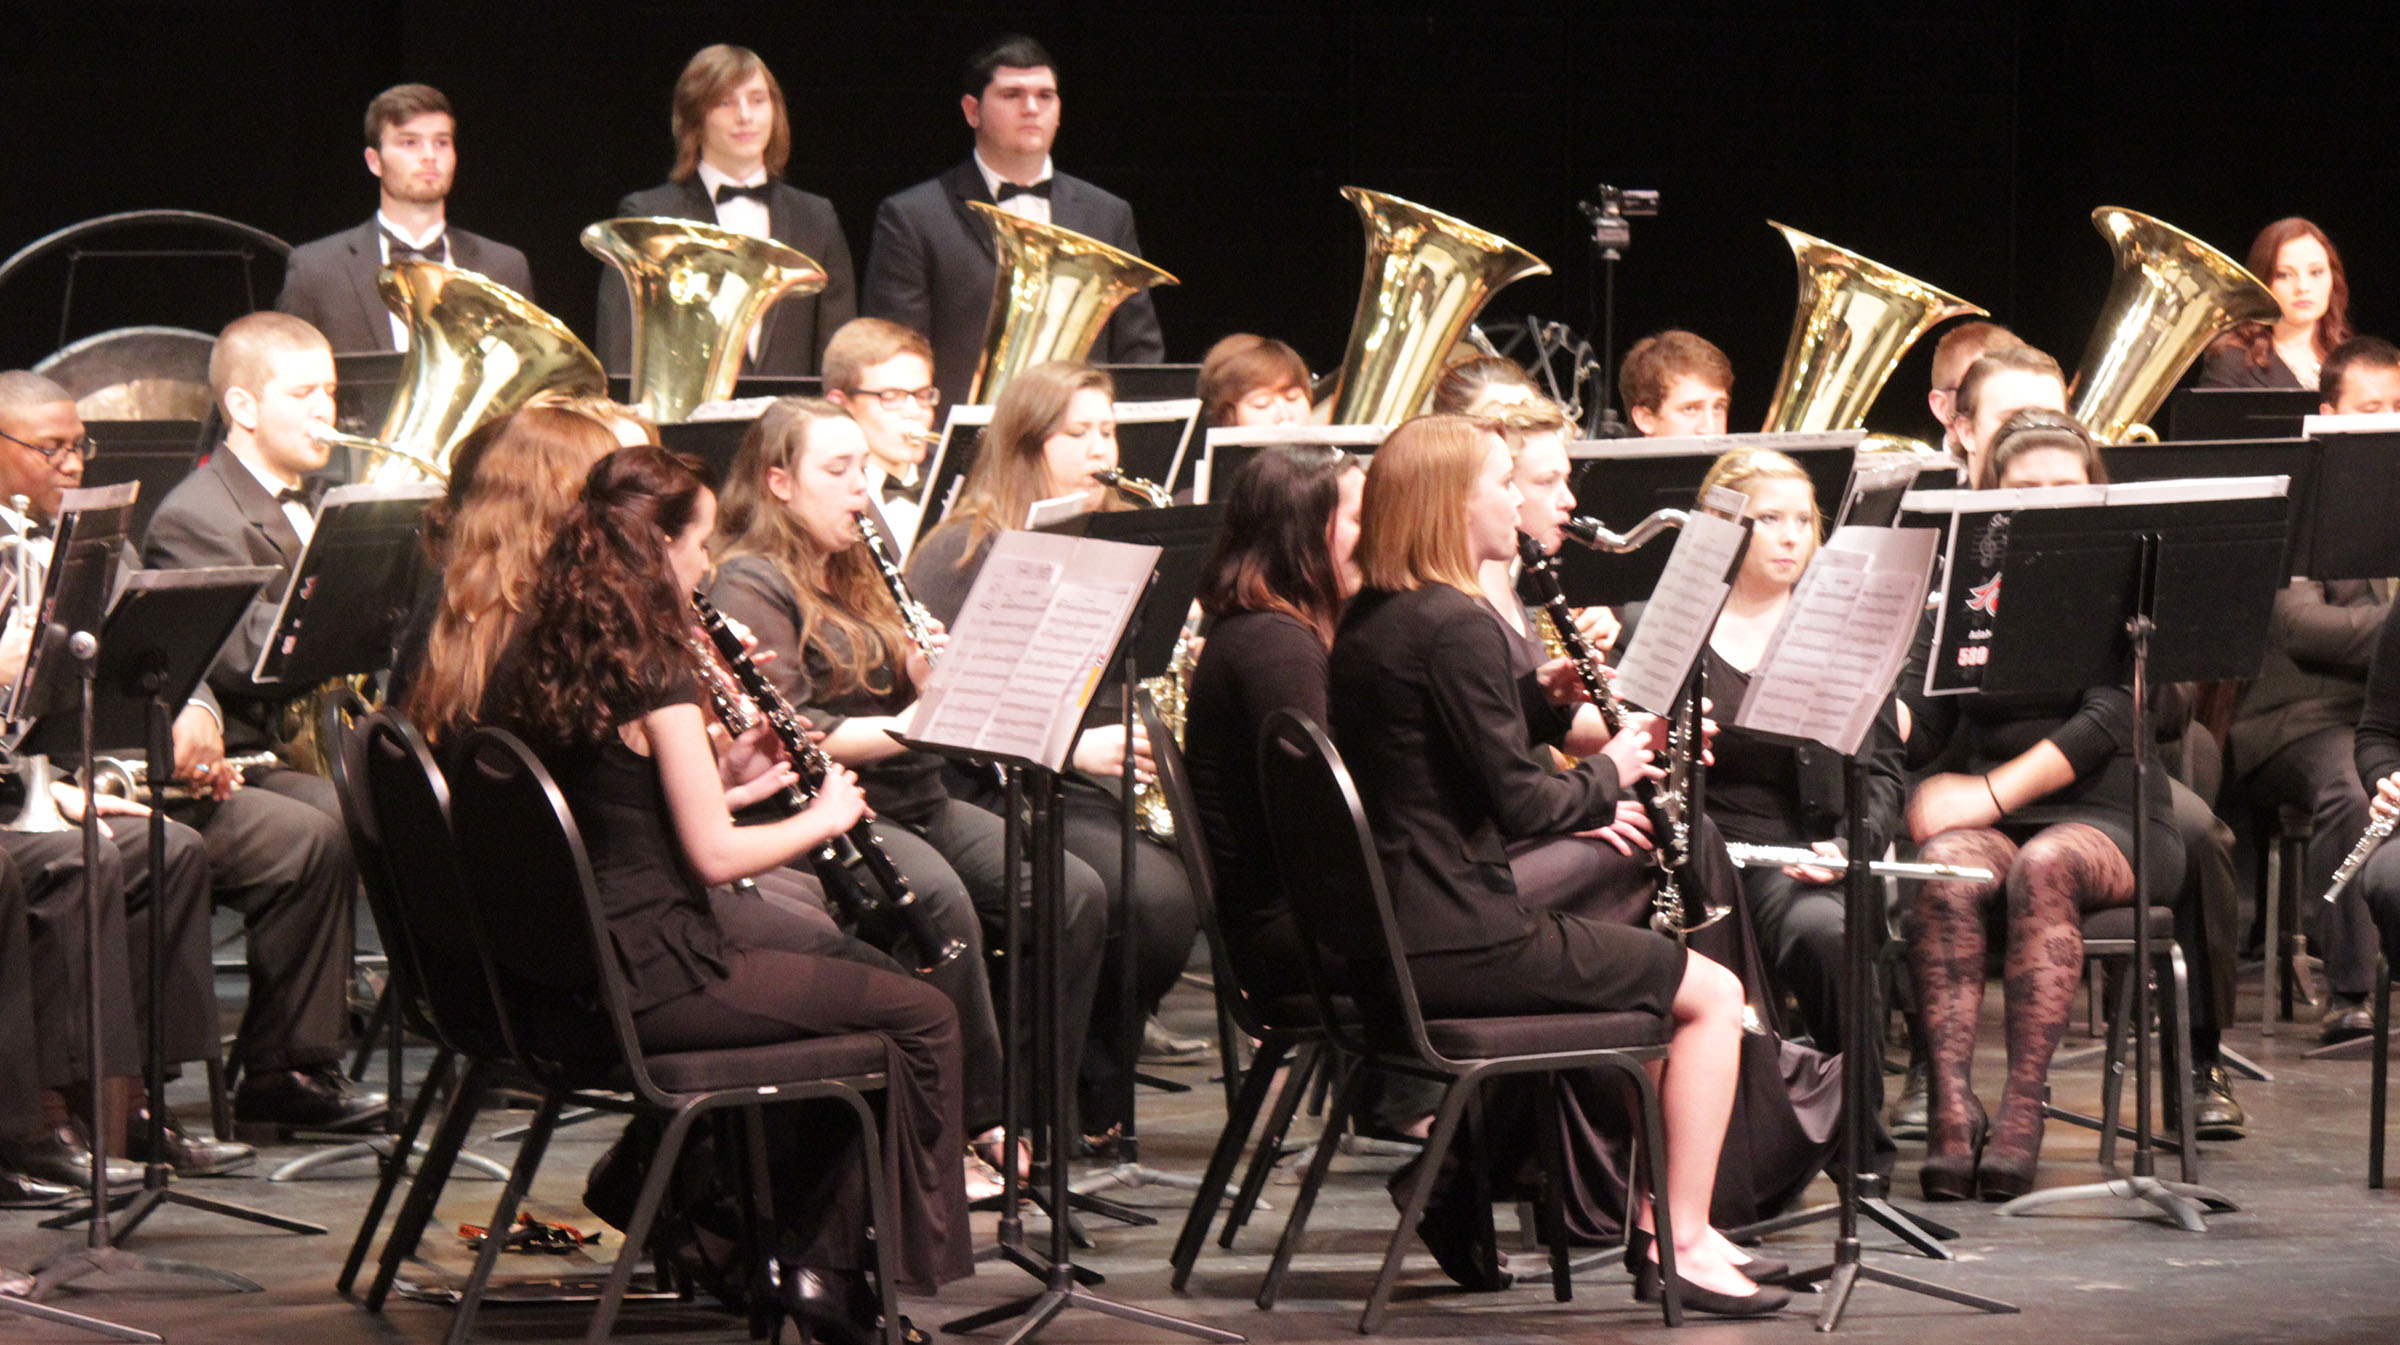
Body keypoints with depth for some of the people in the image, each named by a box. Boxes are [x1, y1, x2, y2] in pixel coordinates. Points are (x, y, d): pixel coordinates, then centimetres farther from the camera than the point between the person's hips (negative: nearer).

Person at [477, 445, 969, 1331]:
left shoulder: (536, 659, 9)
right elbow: (714, 855, -17)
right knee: (920, 1019, -1)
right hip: (643, 982, -10)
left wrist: (721, 782, 13)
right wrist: (824, 818, -1)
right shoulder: (652, 672, -17)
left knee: (814, 941, 32)